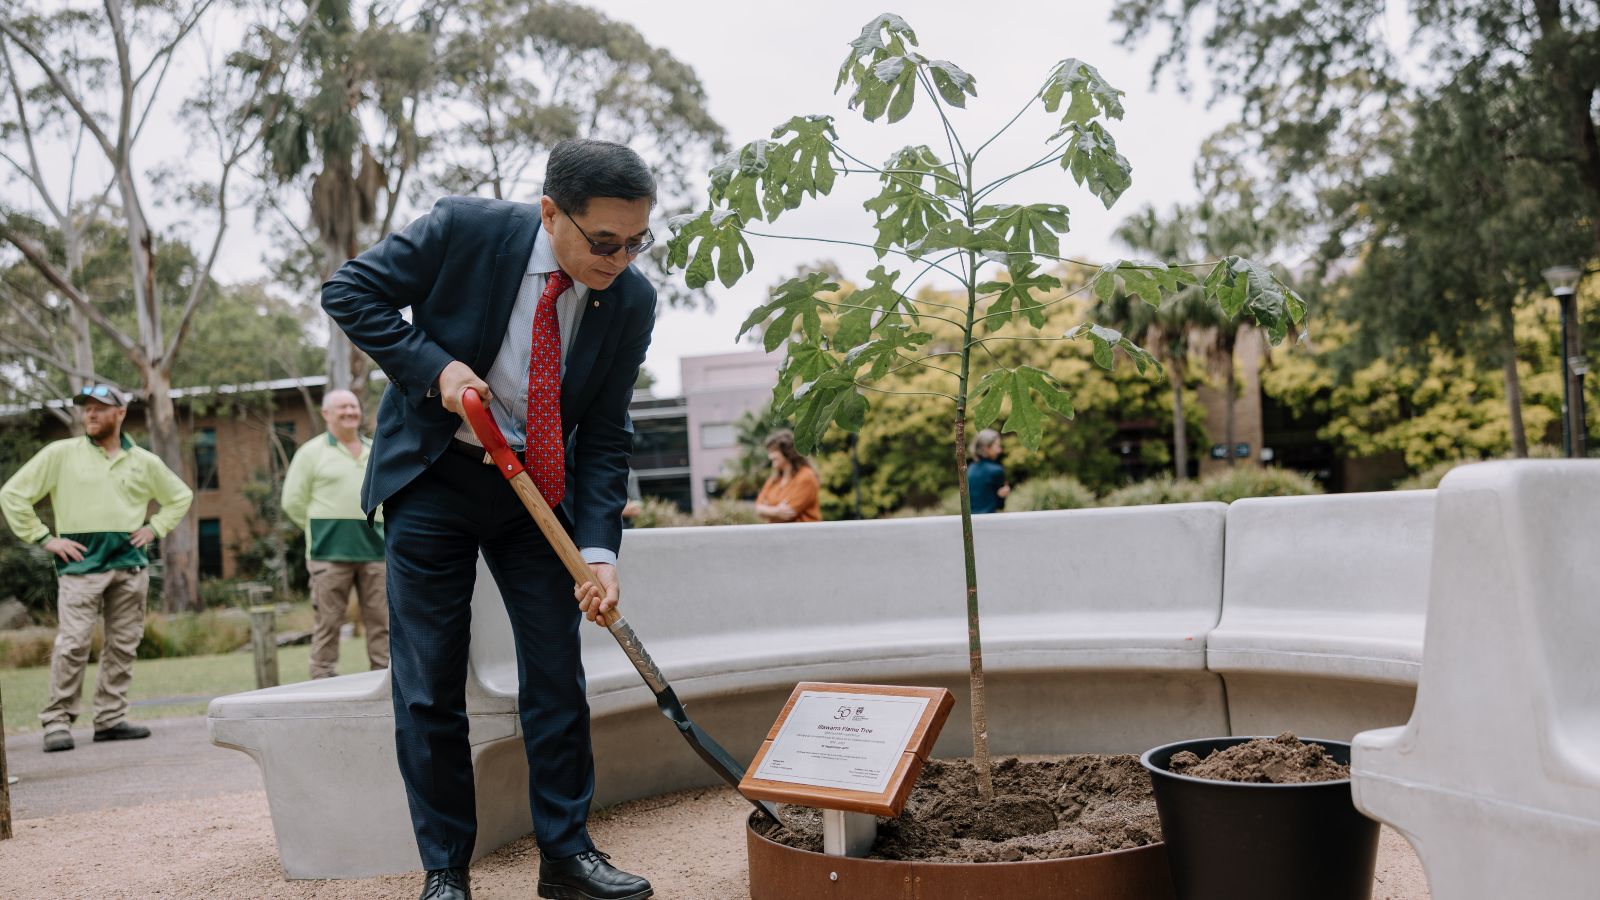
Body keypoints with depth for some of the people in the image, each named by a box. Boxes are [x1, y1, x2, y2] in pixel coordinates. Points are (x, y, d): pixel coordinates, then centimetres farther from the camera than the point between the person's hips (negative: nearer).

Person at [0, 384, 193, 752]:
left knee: (123, 645, 5)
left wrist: (155, 528, 10)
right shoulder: (61, 453, 3)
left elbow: (180, 496, 25)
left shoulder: (144, 462, 12)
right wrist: (44, 538, -3)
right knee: (72, 644, -11)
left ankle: (111, 718, 12)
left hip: (130, 563, 4)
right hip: (81, 563, -3)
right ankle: (57, 722, -4)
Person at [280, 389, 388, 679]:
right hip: (330, 551, -4)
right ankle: (323, 680, 3)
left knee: (380, 618, 4)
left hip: (374, 548, 4)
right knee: (328, 620, -2)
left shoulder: (377, 451, 14)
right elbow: (293, 502, 3)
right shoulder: (311, 452, 2)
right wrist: (322, 528, 2)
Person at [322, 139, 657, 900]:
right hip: (432, 475, -2)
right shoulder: (464, 229, -18)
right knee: (429, 684, 0)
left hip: (537, 488, 3)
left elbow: (604, 437, -7)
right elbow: (348, 291, -8)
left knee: (557, 672, 2)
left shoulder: (631, 300, -10)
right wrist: (434, 365, -21)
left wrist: (599, 550, -17)